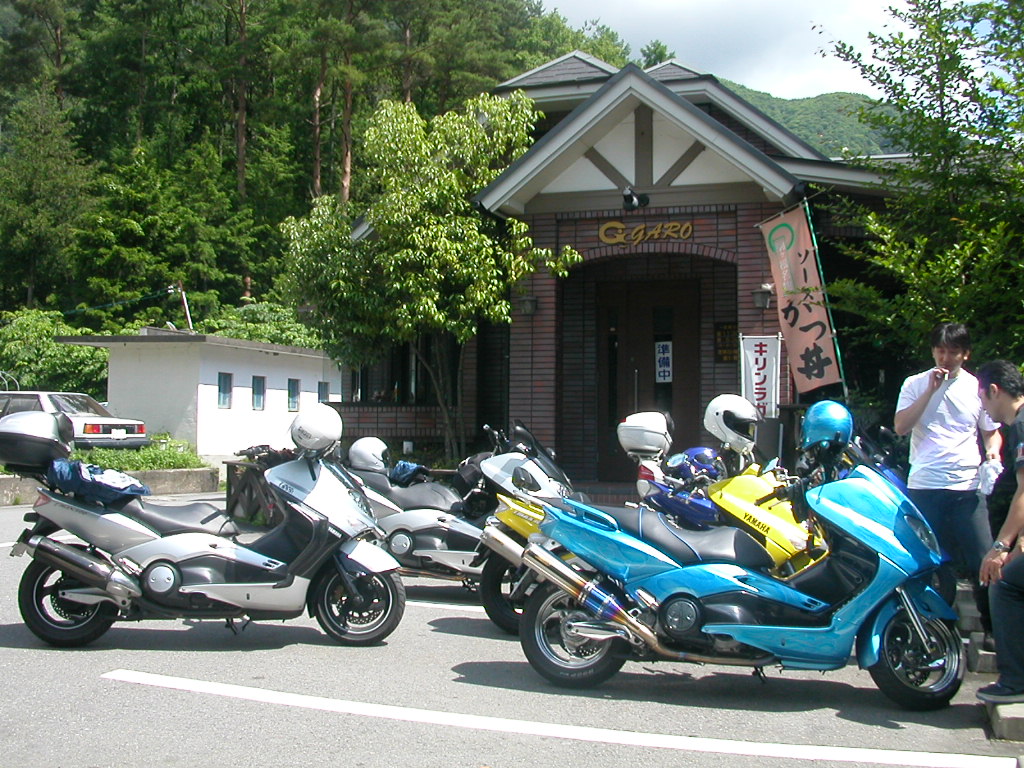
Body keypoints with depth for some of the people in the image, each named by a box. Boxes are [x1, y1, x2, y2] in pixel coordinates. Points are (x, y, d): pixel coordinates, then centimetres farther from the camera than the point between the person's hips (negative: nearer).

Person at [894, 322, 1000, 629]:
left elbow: (991, 431, 19)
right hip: (924, 486, 0)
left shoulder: (977, 387, 10)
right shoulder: (916, 384, 5)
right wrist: (931, 390, -10)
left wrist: (993, 450, -4)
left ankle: (994, 627, 9)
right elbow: (900, 426, -6)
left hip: (966, 487, 1)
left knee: (983, 561, -4)